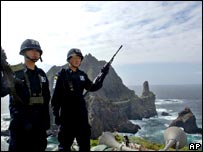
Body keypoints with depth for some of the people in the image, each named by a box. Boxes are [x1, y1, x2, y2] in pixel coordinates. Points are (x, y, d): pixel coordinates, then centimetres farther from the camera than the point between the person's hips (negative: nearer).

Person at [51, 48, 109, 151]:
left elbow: (92, 88, 7)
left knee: (85, 142, 15)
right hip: (66, 114, -5)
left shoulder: (82, 75, 7)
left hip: (81, 113, 5)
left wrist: (103, 76, -5)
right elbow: (55, 96, -10)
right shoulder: (61, 75, -8)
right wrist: (56, 114, -12)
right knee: (65, 143, 8)